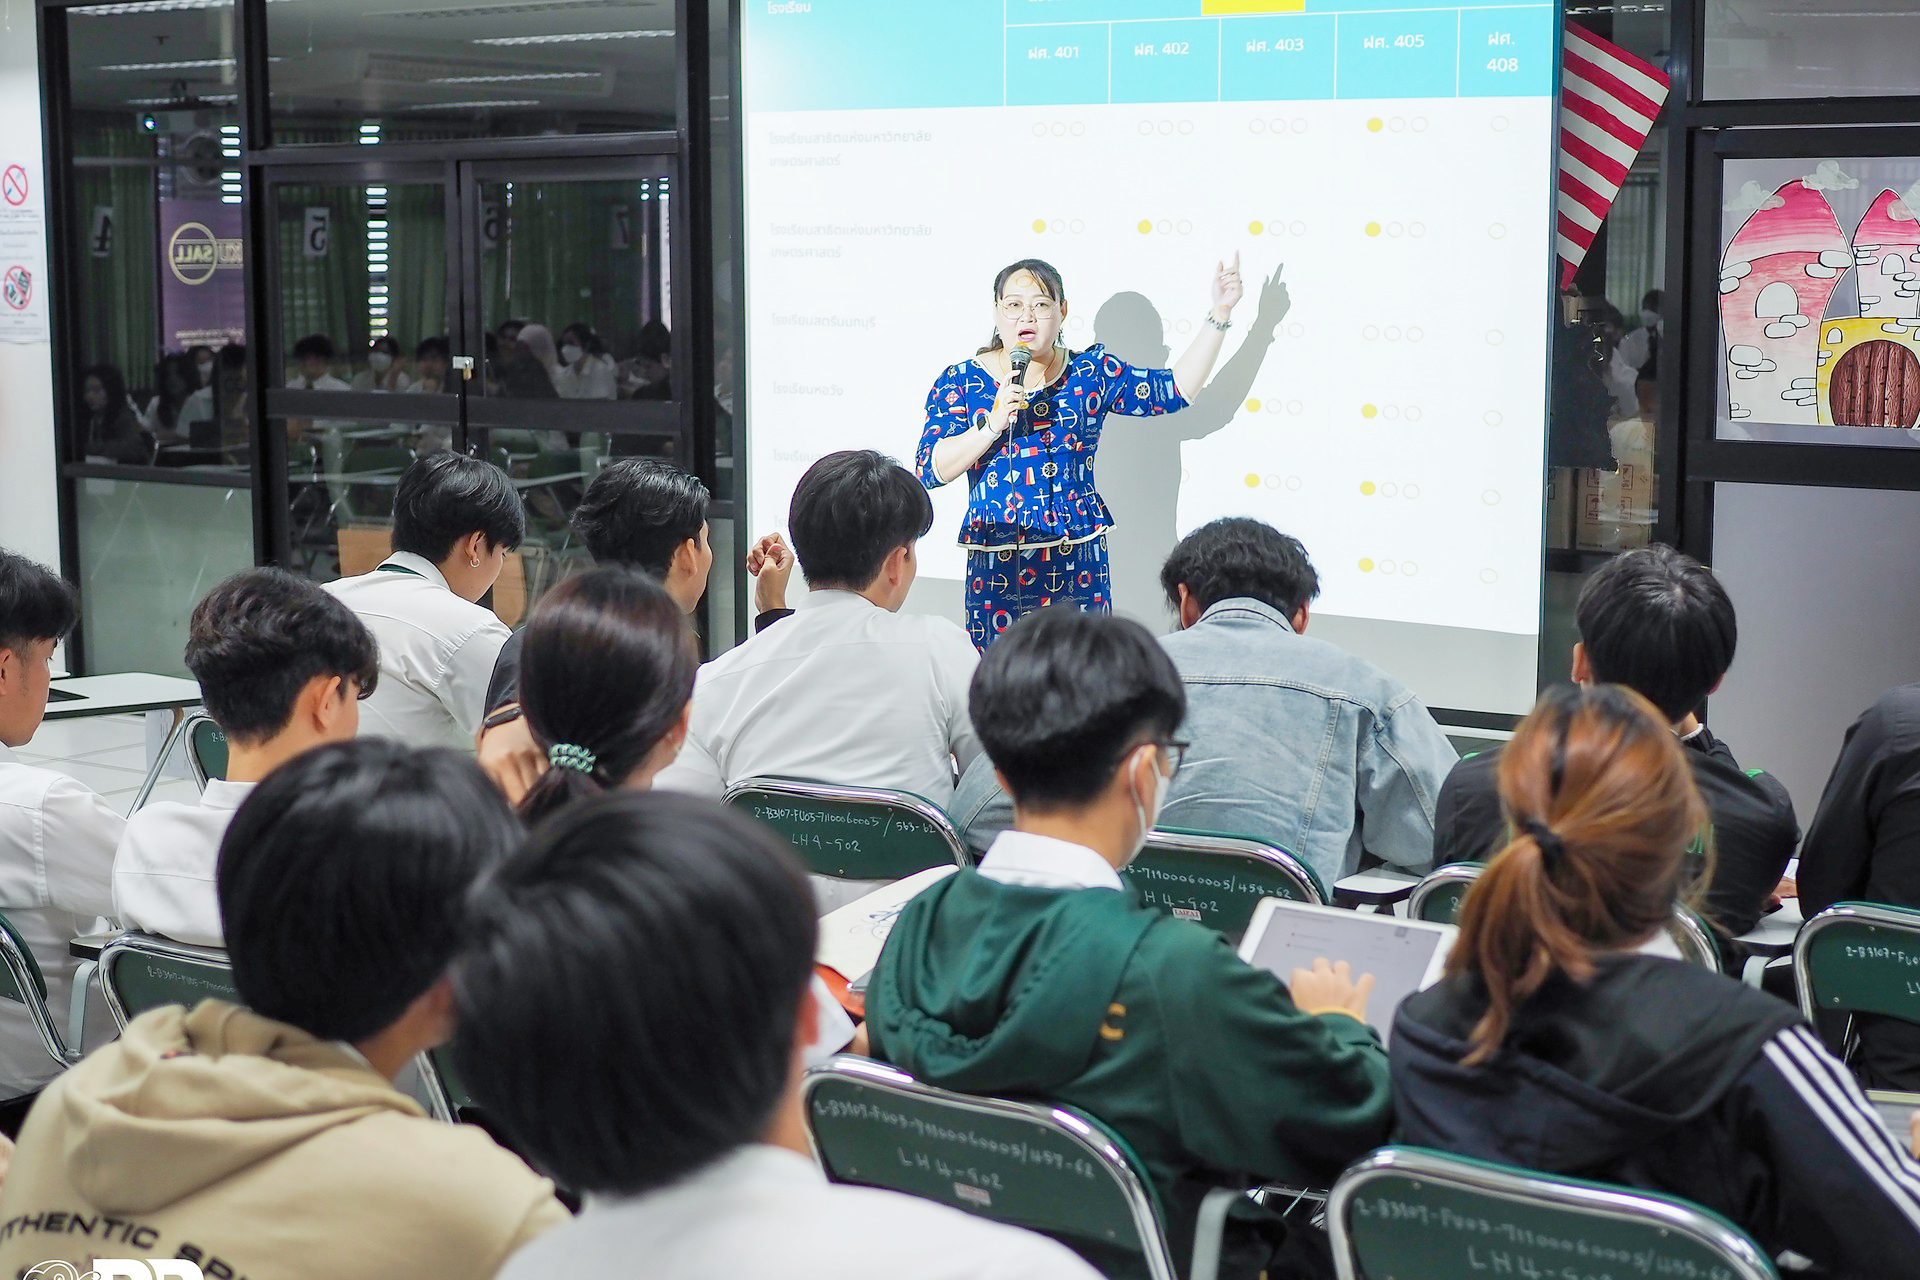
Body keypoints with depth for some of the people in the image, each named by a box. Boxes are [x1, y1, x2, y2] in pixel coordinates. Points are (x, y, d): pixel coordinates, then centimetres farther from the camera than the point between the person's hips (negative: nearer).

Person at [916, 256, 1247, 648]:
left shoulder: (1091, 372, 8)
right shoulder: (961, 381, 4)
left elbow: (1176, 388, 6)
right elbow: (929, 470, -5)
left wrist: (1220, 312, 4)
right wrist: (993, 423, -17)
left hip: (1079, 561, 1)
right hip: (996, 567, -1)